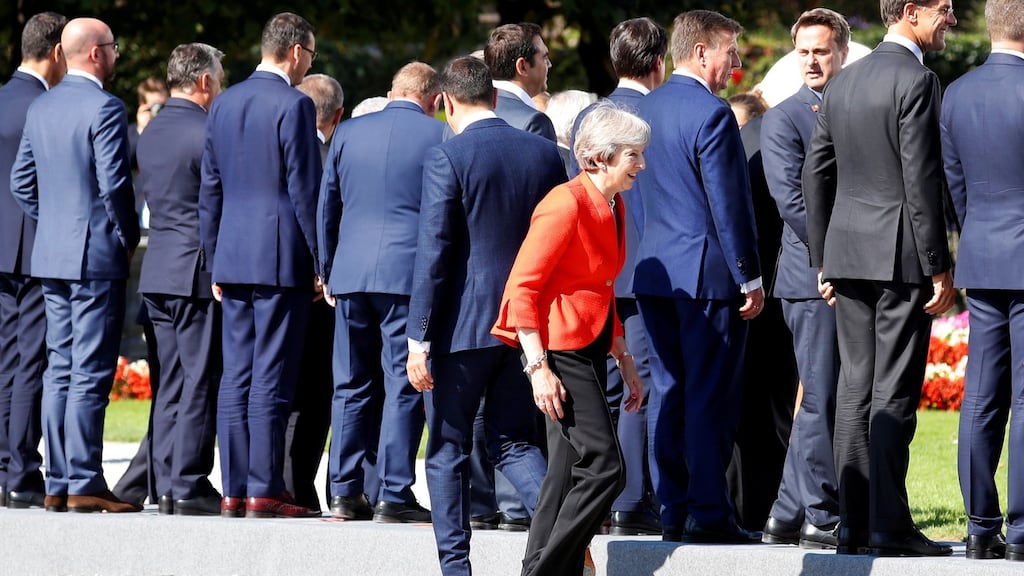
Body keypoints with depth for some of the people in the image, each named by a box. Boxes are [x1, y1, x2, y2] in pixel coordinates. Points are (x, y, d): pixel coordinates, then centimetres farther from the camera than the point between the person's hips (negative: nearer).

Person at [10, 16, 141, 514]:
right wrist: (129, 237, -5)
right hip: (96, 255, -8)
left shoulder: (41, 108, 10)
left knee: (60, 370, 9)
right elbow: (114, 183, -18)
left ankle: (58, 484, 9)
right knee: (91, 374, -6)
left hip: (50, 255, 8)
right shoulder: (104, 108, -13)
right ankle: (84, 485, -7)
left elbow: (21, 182, 13)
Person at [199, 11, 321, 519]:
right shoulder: (294, 105, -10)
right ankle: (264, 492, -5)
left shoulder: (224, 104, 11)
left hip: (233, 257, 6)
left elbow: (210, 190, 14)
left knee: (235, 378, 7)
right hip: (281, 258, -6)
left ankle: (233, 490, 7)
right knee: (272, 379, -5)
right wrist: (320, 263, -5)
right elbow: (305, 190, -11)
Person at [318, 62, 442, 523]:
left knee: (352, 386, 10)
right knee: (403, 387, -2)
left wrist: (328, 271, 23)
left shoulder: (348, 133, 10)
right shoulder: (438, 138, -2)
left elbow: (326, 207, 15)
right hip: (409, 274, -4)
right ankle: (392, 496, -6)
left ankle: (345, 493, 10)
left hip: (350, 274, 4)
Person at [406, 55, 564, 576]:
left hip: (464, 323, -5)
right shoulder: (545, 153, 5)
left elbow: (433, 252, -13)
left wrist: (418, 339, -10)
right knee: (512, 441, 13)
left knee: (447, 450, 7)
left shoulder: (447, 159, -11)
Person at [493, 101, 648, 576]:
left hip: (590, 347, 10)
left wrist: (623, 359, 20)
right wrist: (538, 367, -23)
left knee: (570, 474, 9)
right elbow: (522, 288, -18)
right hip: (560, 347, -10)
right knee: (603, 468, -15)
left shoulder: (612, 207, 13)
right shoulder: (568, 204, -16)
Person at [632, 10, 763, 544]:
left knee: (667, 393, 9)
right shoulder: (711, 114, -14)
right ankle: (708, 514, -5)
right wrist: (750, 277, -11)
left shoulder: (645, 108, 11)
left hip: (655, 272, 8)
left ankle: (672, 511, 10)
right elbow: (729, 204, -15)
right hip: (707, 272, -8)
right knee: (710, 397, -5)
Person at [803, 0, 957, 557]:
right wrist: (938, 267, -12)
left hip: (847, 250, 7)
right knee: (894, 392, -6)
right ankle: (888, 524, -7)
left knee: (855, 389, 8)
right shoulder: (915, 80, -12)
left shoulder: (841, 84, 12)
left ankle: (853, 522, 7)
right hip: (901, 257, -7)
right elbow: (922, 179, -16)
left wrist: (822, 260, 19)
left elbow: (815, 175, 14)